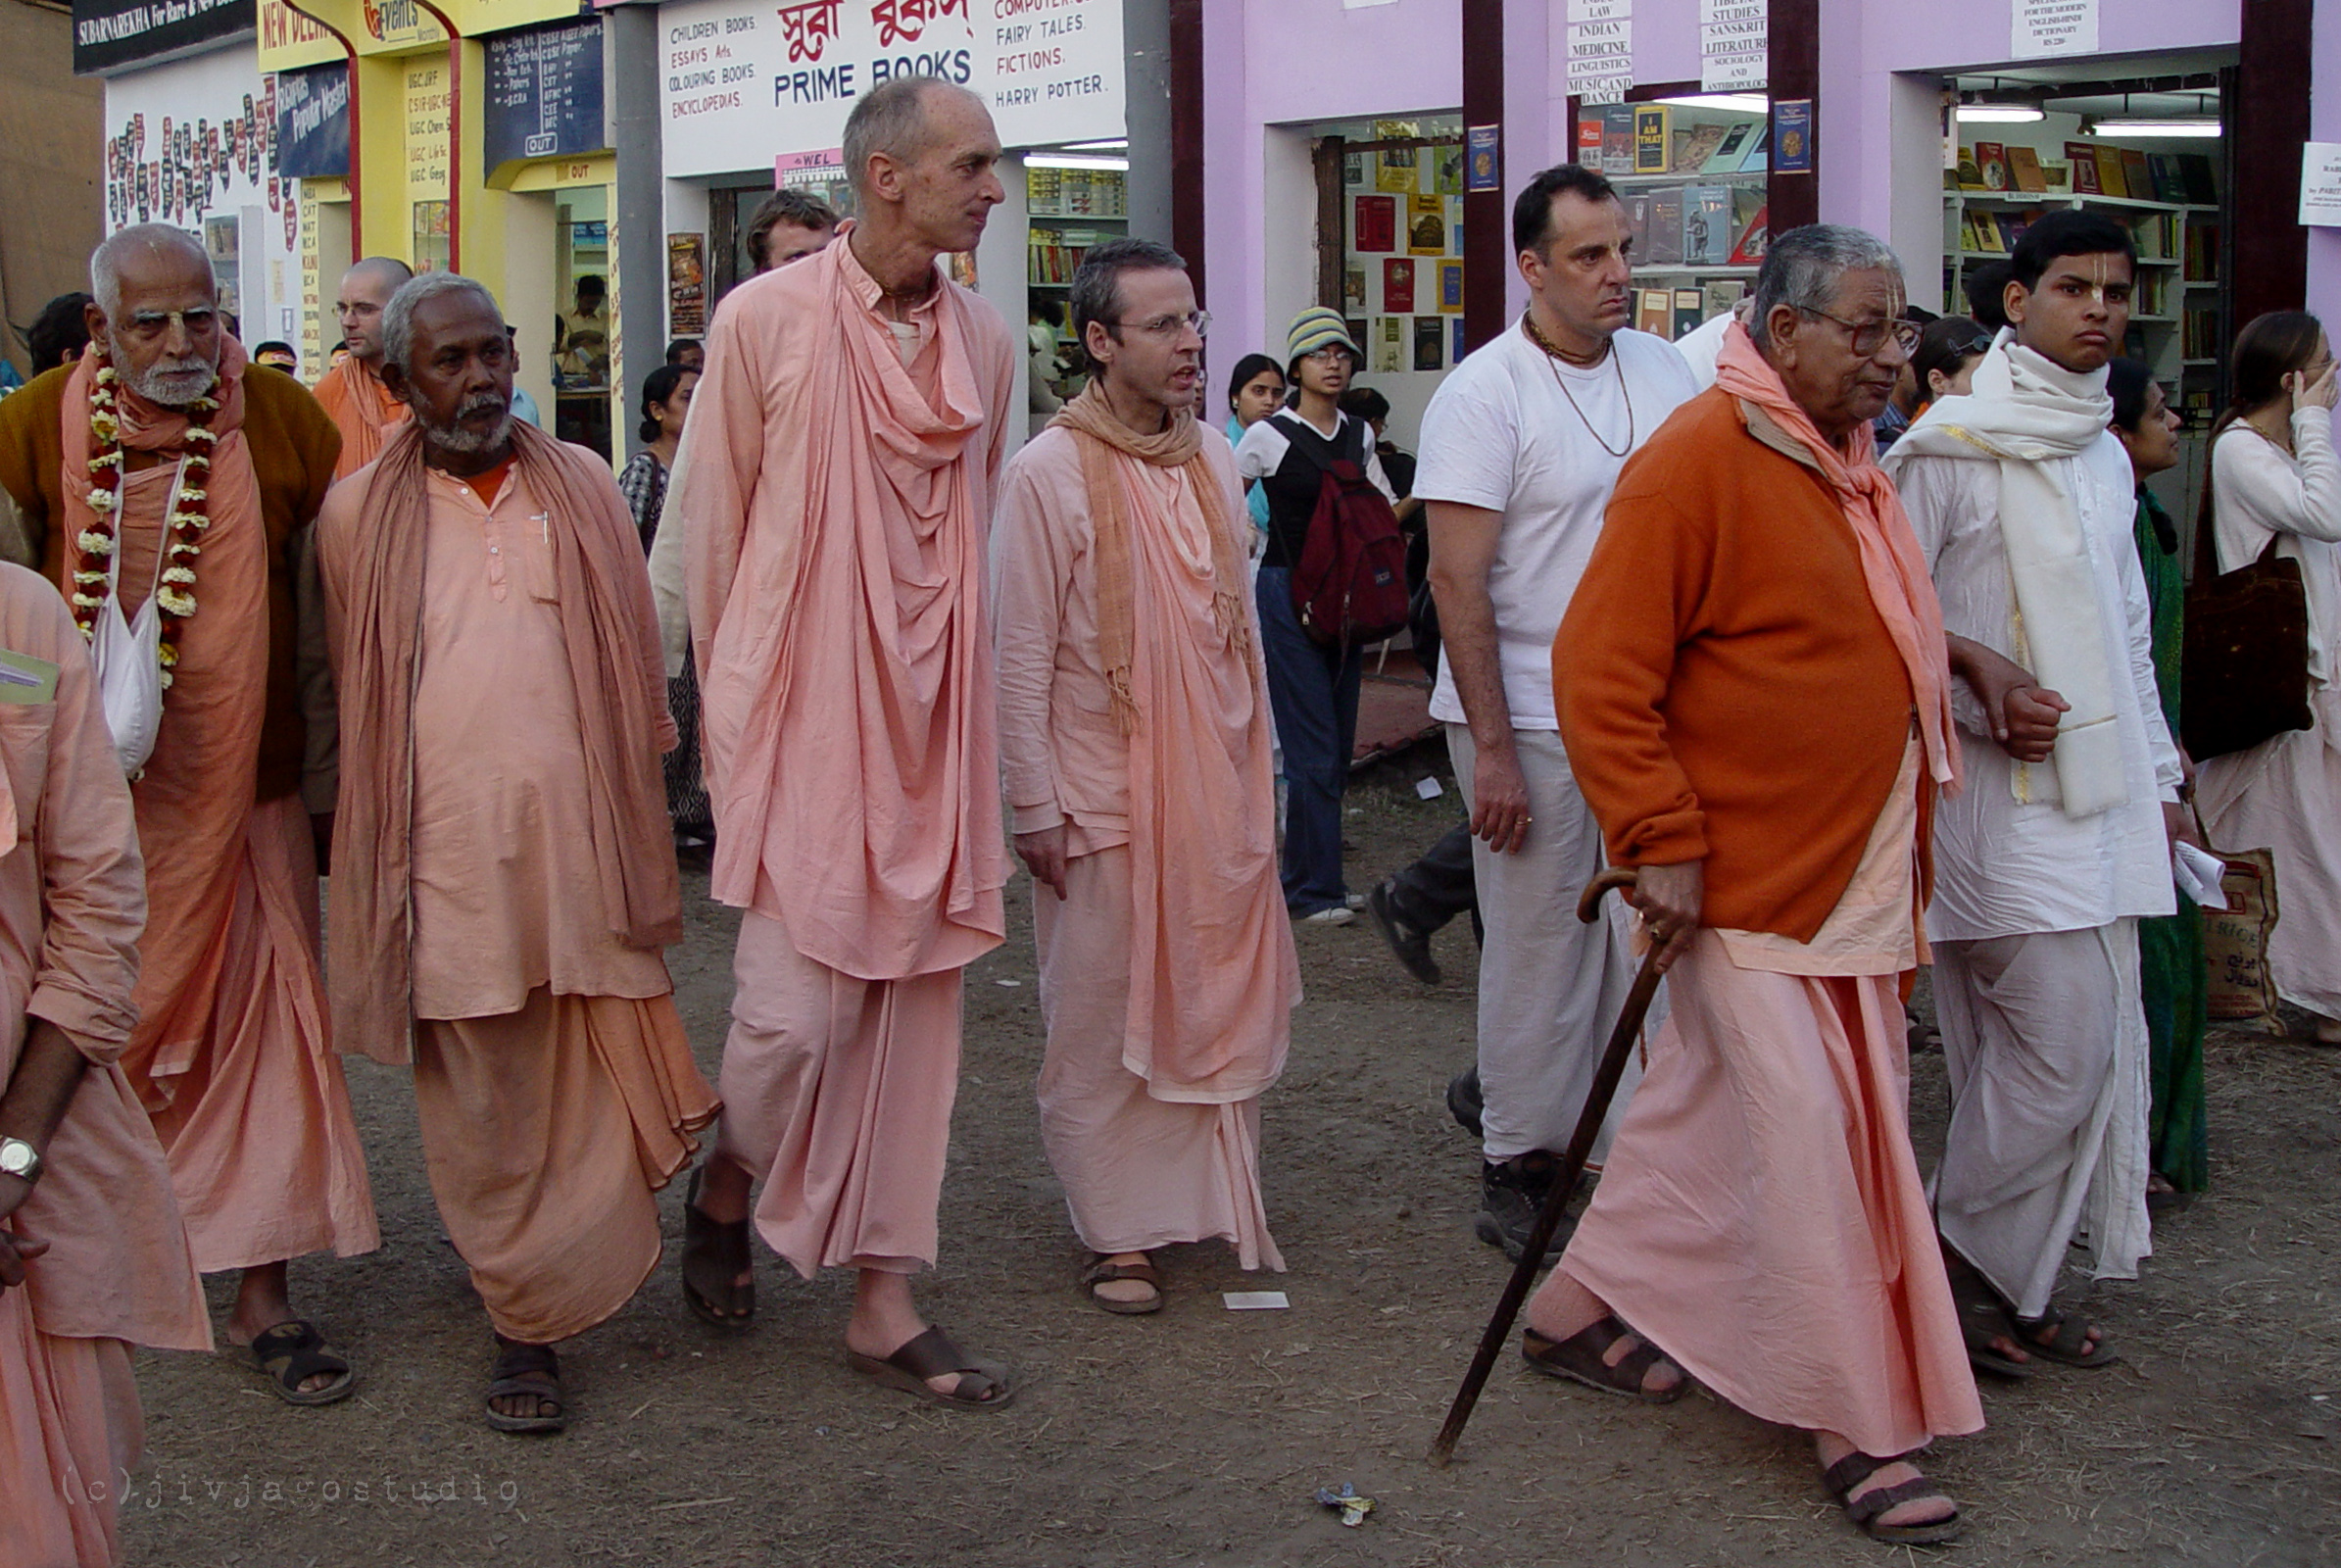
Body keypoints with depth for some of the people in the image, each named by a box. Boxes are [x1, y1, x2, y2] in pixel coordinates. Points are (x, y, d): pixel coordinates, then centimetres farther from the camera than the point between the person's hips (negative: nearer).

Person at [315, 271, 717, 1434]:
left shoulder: (583, 487, 9)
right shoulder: (358, 513, 4)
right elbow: (352, 698, 13)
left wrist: (641, 836, 12)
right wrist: (381, 845, 12)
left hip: (584, 836, 1)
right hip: (448, 849, -1)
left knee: (589, 1091, 4)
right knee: (484, 1106, 4)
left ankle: (550, 1289, 25)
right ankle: (522, 1318, 17)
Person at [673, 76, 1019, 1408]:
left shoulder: (988, 342, 7)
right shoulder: (765, 320, -6)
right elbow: (713, 522, 1)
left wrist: (965, 691, 12)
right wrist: (731, 701, 5)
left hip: (932, 725, 4)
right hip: (798, 714, -4)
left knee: (918, 1009, 7)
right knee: (795, 1009, -7)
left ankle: (885, 1295, 18)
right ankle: (725, 1188, 26)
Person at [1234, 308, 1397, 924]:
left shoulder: (1359, 436, 10)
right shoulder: (1268, 436, -6)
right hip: (1287, 592, -6)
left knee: (1337, 745, 8)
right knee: (1313, 748, -7)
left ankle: (1313, 877, 19)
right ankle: (1313, 889, 1)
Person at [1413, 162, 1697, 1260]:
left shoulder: (1665, 371, 9)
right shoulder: (1485, 394, -9)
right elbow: (1457, 578, -13)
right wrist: (1491, 749, -17)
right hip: (1532, 725, -5)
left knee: (1642, 947, 9)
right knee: (1539, 952, 3)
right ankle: (1518, 1167, 17)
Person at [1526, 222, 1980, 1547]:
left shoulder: (1847, 464, 11)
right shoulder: (1698, 460, -17)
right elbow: (1602, 674, -19)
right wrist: (1663, 845, -20)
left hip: (1852, 876, 9)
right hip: (1746, 882, -9)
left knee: (1709, 1103, 17)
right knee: (1808, 1137, -4)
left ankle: (1588, 1310, 32)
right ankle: (1862, 1427, 6)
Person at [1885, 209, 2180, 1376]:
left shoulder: (2103, 456, 18)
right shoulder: (1951, 447, -8)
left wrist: (2158, 777, 21)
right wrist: (1980, 662, -21)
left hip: (2101, 793, 8)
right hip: (2006, 788, -8)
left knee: (2091, 1053, 8)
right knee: (2061, 1045, -11)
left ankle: (2009, 1286, 18)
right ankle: (1958, 1262, 7)